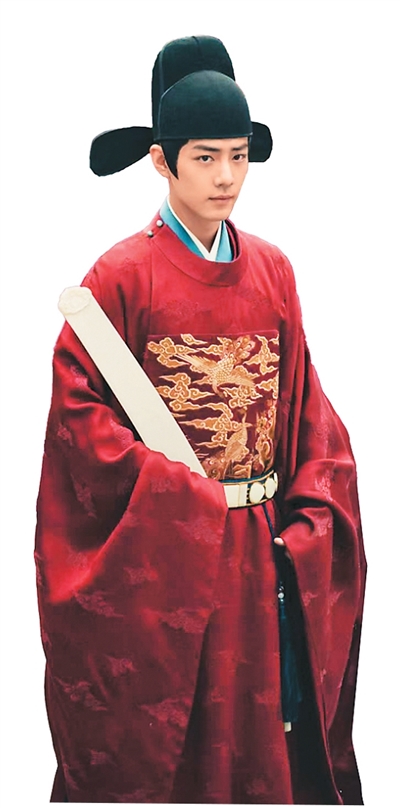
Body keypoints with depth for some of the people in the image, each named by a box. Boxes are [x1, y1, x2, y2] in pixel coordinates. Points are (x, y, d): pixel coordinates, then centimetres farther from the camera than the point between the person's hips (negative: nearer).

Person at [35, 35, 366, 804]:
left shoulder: (271, 270, 6)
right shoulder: (124, 274, -8)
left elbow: (303, 402, 7)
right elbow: (78, 406, -12)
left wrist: (309, 522, -3)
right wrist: (188, 494, -16)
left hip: (262, 546, 4)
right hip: (158, 553, -4)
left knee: (270, 723, 12)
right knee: (157, 738, 8)